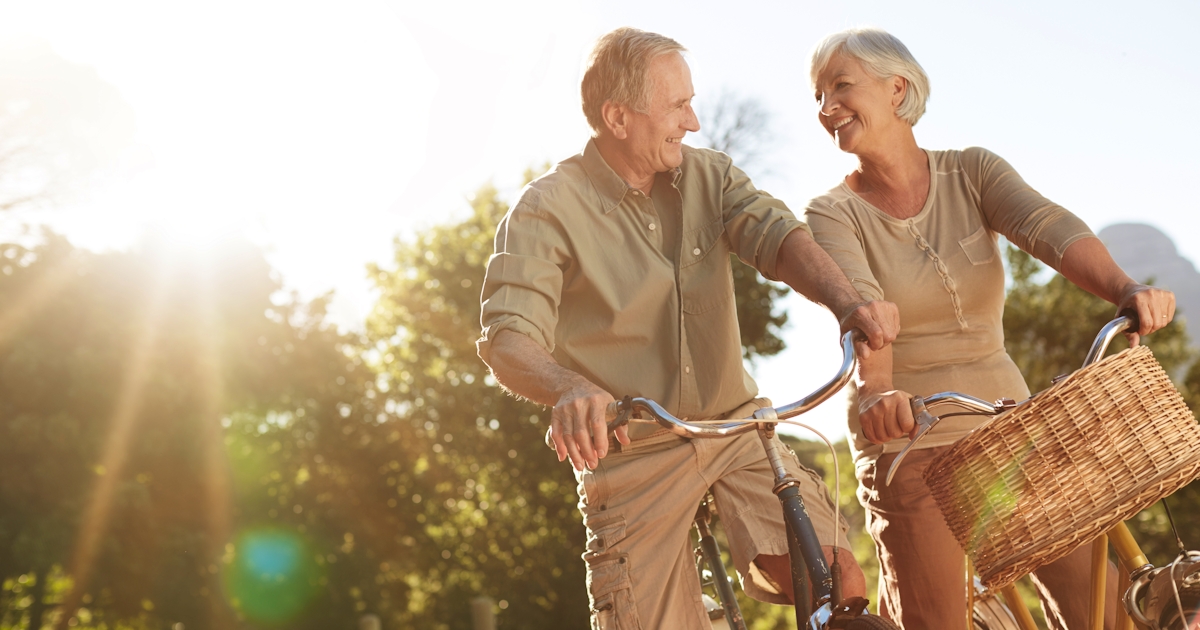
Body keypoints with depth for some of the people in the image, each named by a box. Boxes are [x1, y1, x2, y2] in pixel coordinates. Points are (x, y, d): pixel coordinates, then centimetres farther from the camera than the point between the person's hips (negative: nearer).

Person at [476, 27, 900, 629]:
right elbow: (509, 340, -21)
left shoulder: (709, 175, 4)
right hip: (631, 453, -3)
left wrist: (849, 304, -35)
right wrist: (573, 389, -45)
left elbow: (778, 235, -13)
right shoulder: (546, 210, -10)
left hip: (737, 428, 3)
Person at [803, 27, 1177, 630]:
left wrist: (1124, 288, -36)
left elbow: (1051, 228, -17)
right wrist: (877, 391, -44)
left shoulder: (972, 172, 2)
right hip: (907, 441, -2)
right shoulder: (832, 214, -5)